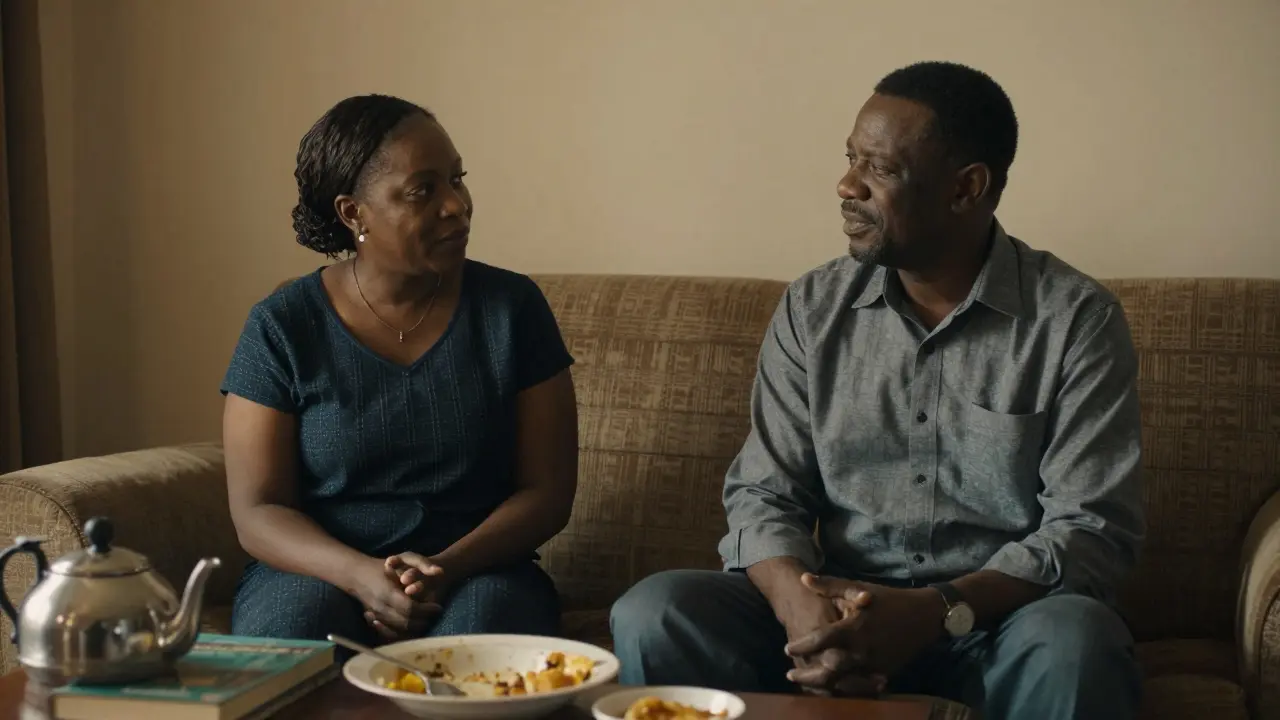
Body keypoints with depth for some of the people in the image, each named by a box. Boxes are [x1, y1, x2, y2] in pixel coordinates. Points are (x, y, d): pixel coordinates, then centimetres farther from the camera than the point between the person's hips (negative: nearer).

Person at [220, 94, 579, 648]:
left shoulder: (511, 307, 2)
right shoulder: (280, 327, 0)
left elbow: (548, 491, 1)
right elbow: (257, 511, -3)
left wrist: (448, 569, -18)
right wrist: (360, 575, -23)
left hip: (475, 571, 0)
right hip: (317, 571, 0)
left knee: (482, 624, -35)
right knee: (295, 624, -34)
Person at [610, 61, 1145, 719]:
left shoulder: (1076, 320, -6)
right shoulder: (812, 309, 5)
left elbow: (1091, 529, -10)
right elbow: (764, 491, 3)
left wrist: (934, 613, -25)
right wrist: (800, 604, -19)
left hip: (998, 616, -2)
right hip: (840, 607, 3)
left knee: (1071, 644, -36)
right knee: (652, 613, -21)